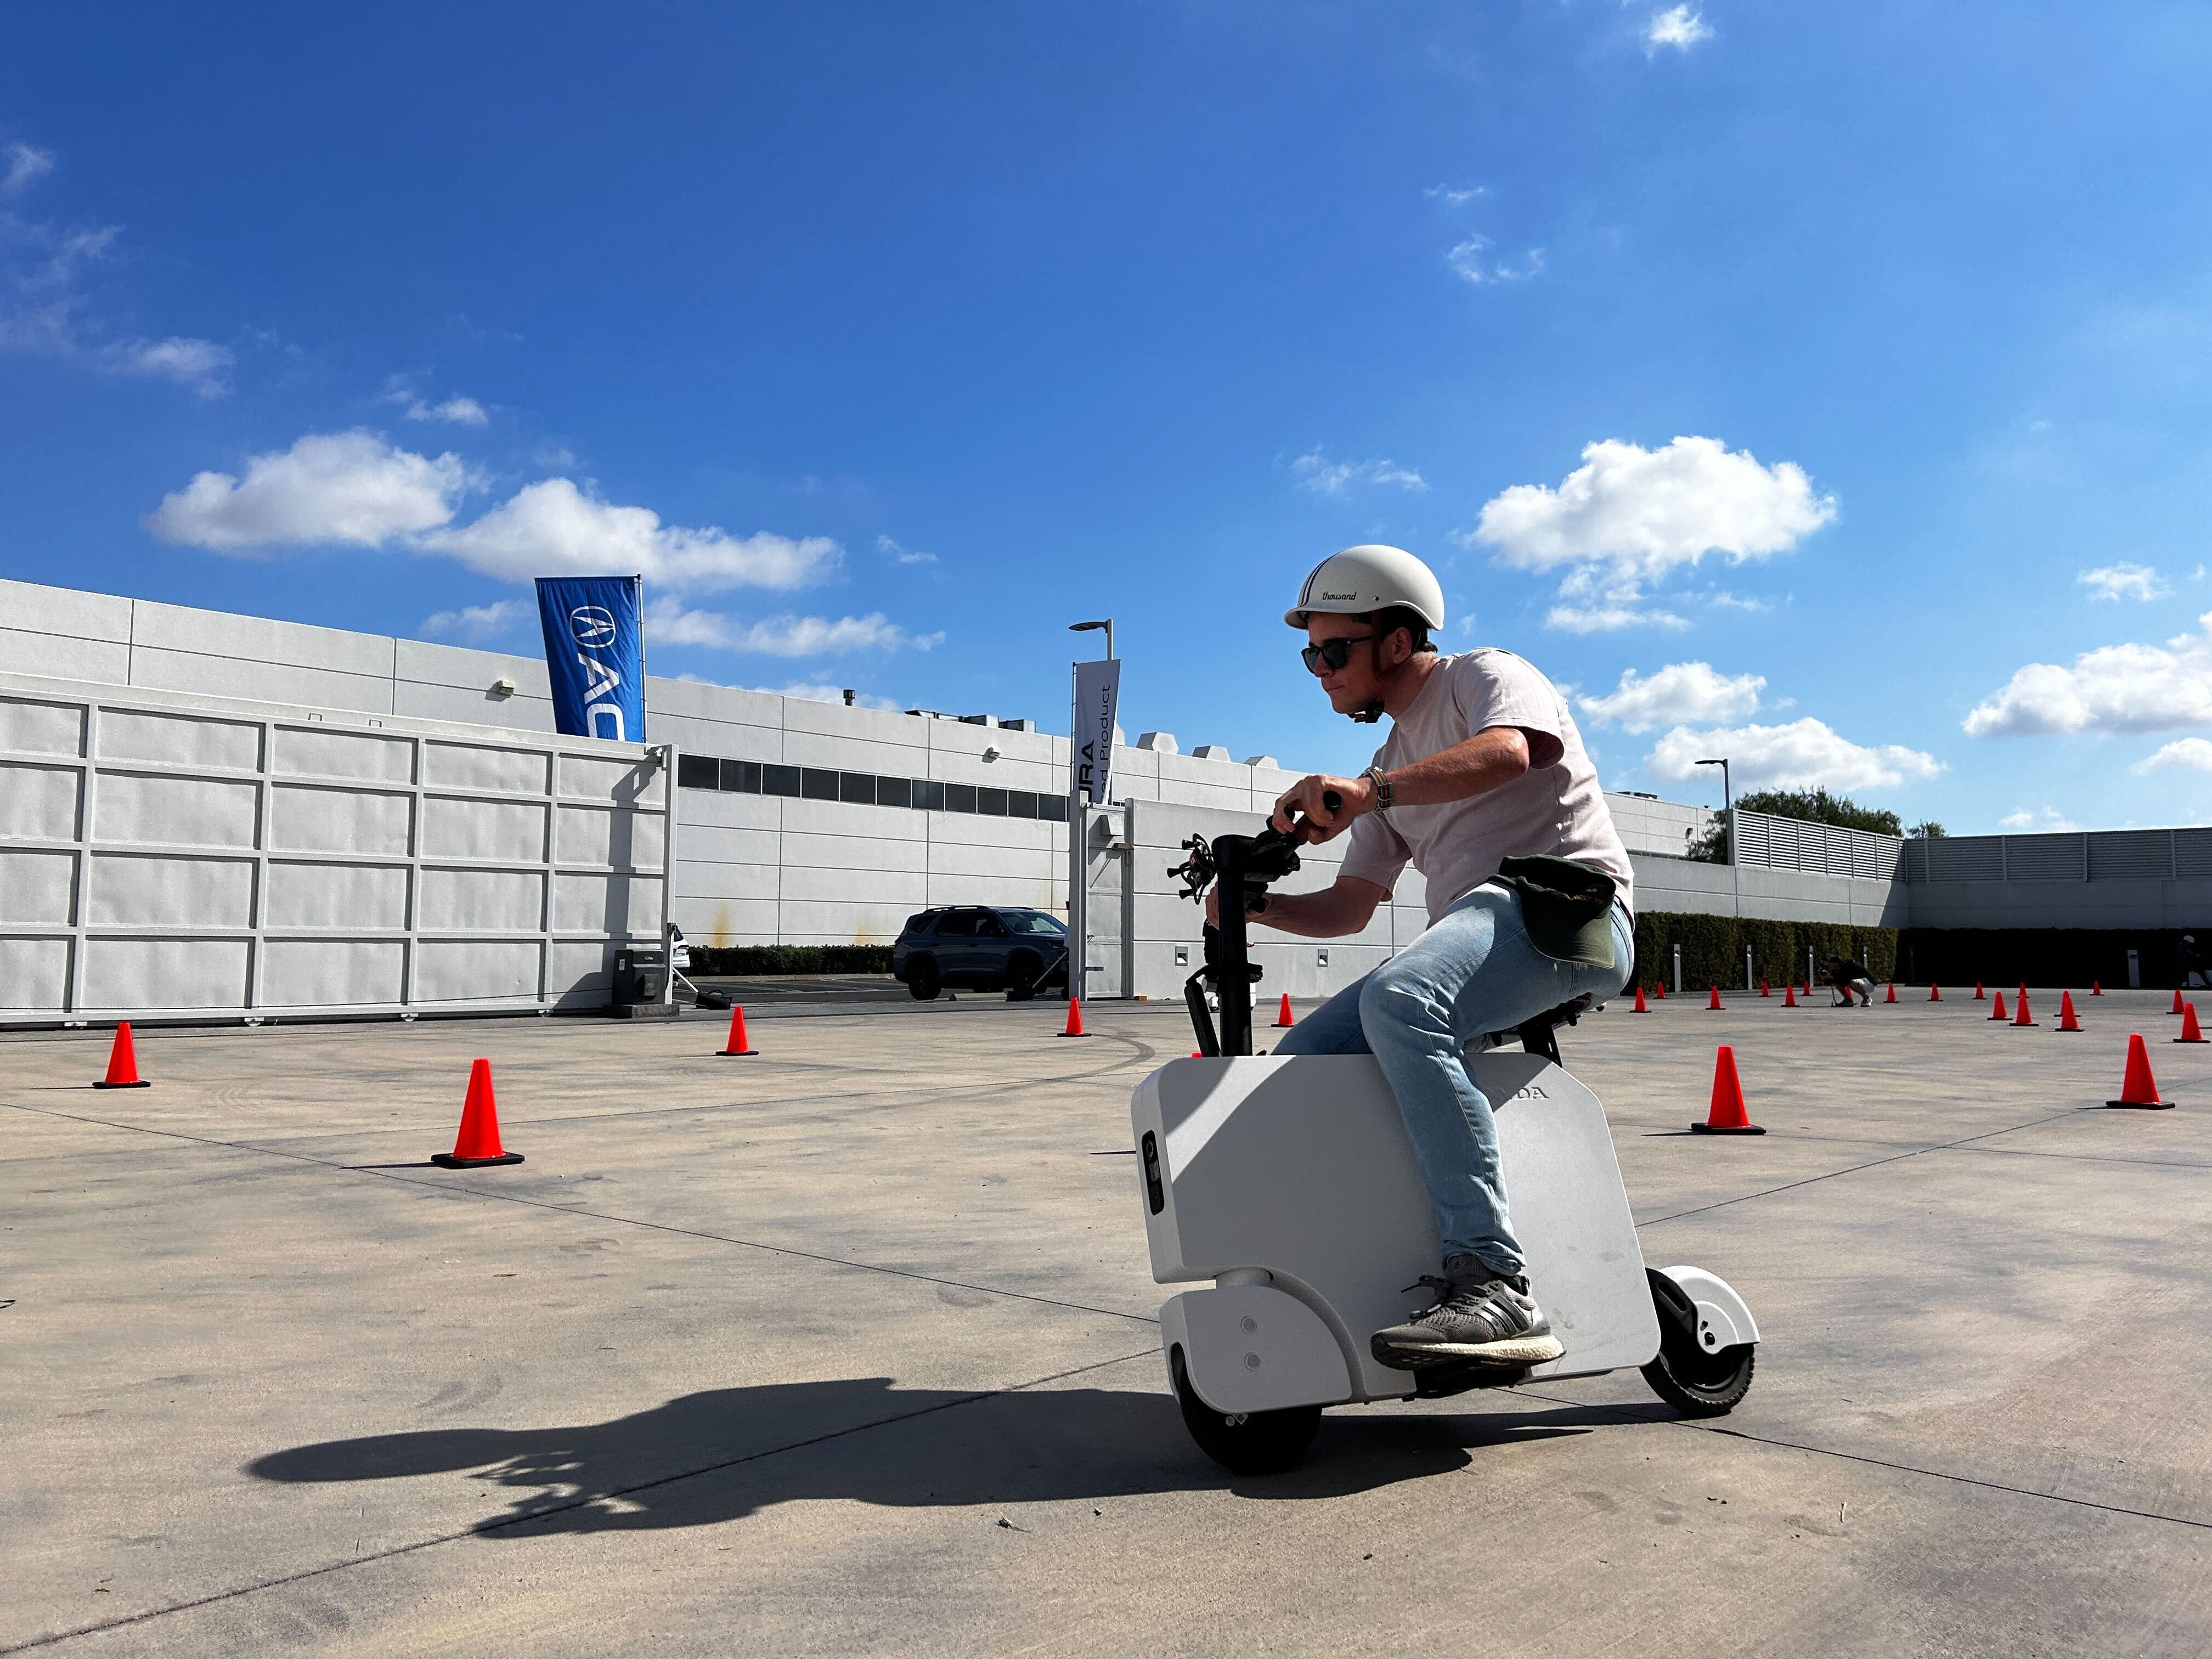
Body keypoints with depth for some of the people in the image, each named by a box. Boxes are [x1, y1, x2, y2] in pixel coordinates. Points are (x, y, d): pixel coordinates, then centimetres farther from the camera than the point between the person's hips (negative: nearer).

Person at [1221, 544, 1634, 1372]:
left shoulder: (1486, 674, 4)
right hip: (1471, 930, 9)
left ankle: (1494, 1283, -39)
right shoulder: (1392, 763, 27)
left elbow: (1506, 752, -22)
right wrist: (1256, 905, 4)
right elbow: (1349, 907, 23)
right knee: (1301, 1055, -4)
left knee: (1398, 1004, -36)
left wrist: (1369, 792, -34)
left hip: (1566, 907, -9)